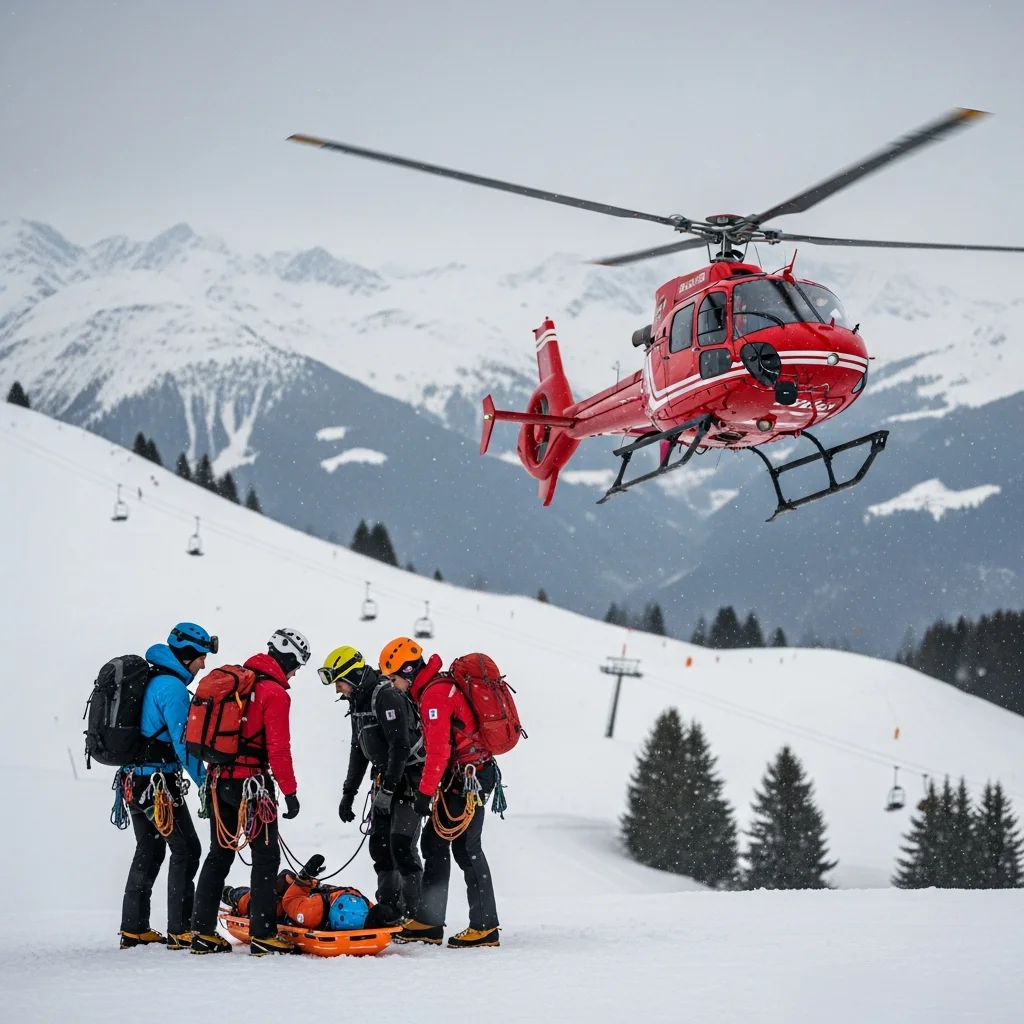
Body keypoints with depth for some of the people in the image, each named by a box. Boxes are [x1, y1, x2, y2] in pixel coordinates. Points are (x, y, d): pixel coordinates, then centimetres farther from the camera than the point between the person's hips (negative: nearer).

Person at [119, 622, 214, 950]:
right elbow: (183, 741, -19)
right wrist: (205, 781, -12)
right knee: (186, 850, -3)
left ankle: (134, 929, 18)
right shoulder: (172, 687, -16)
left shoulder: (149, 679, 13)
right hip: (159, 783, -9)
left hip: (136, 779, 9)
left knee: (149, 850, 16)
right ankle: (180, 930, -4)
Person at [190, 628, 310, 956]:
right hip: (251, 783, -8)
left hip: (219, 781, 8)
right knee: (266, 856, 0)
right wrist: (289, 791, -10)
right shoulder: (275, 693, -12)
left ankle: (203, 932, 13)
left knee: (219, 855, 13)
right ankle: (263, 935, -2)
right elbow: (278, 748, -16)